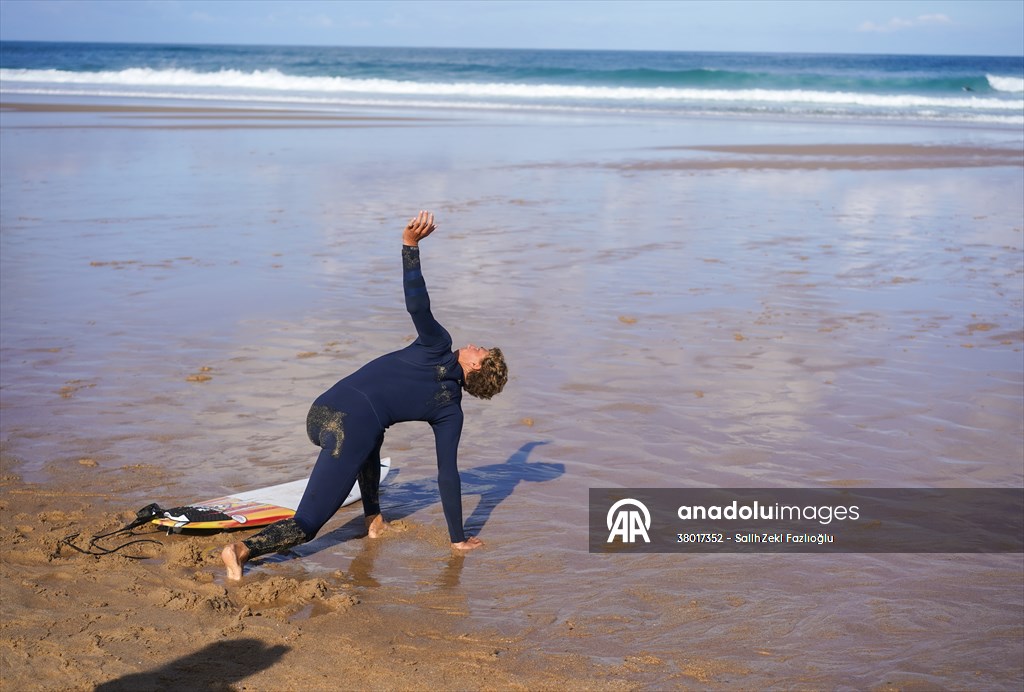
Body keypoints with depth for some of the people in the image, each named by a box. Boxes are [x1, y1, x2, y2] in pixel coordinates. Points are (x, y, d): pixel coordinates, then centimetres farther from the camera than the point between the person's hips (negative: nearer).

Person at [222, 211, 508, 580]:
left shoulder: (440, 347, 17)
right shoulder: (450, 411, 14)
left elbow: (418, 305, -3)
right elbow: (448, 476, 14)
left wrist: (410, 244, -9)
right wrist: (459, 538, 22)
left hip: (320, 412, 4)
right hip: (353, 427, -4)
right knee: (307, 525, 2)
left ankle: (373, 517, 35)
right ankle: (245, 549, -27)